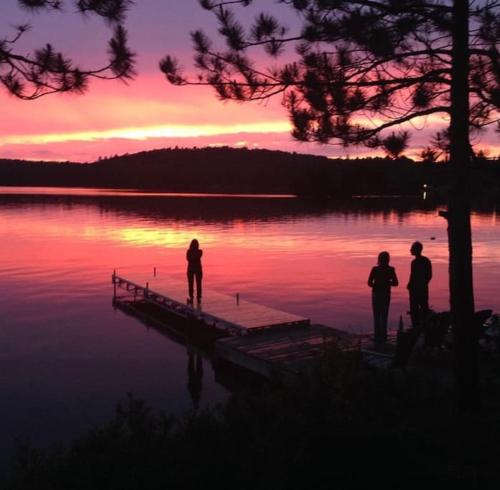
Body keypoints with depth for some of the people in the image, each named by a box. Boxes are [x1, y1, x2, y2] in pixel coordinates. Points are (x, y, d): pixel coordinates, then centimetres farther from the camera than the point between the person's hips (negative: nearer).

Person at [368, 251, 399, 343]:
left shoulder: (375, 269, -9)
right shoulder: (391, 270, -5)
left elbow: (370, 283, -10)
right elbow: (395, 283, -5)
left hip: (376, 294, -1)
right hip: (386, 294, 1)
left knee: (377, 315, 6)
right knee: (384, 315, 10)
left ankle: (377, 335, 3)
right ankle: (383, 336, 8)